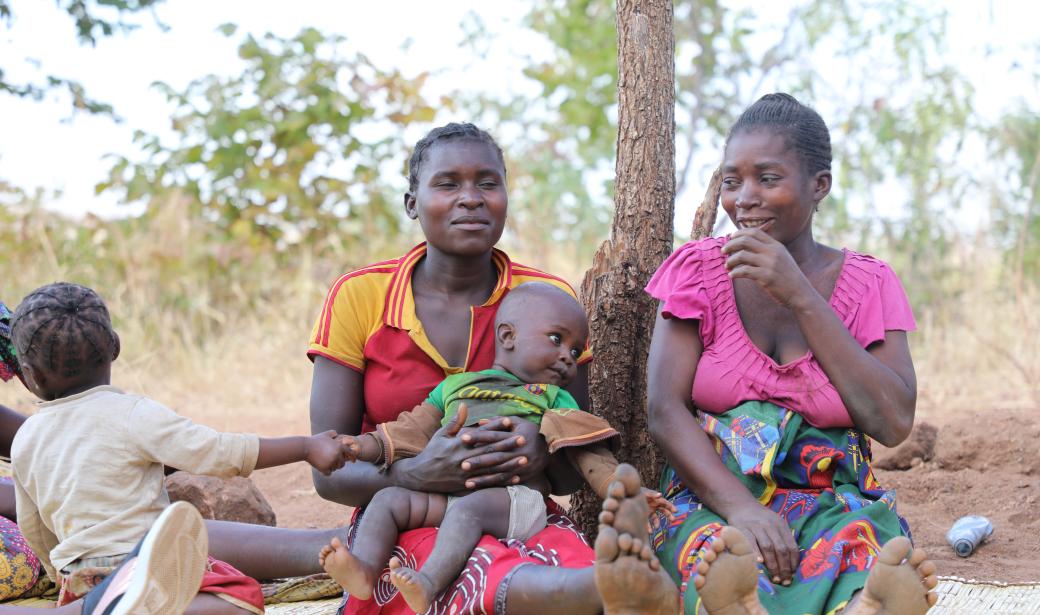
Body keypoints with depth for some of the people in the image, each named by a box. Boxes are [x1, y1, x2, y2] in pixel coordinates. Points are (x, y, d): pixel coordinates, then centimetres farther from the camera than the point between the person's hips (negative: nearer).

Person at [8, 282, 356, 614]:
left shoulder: (25, 440, 10)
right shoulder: (131, 414, -8)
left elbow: (33, 529, 21)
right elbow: (219, 453, -13)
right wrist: (306, 447, -8)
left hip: (79, 581, 6)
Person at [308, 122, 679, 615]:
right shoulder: (358, 298, 1)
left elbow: (574, 472, 9)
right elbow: (328, 472, -2)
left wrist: (542, 453, -18)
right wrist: (417, 474, -25)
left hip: (525, 518, 2)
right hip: (403, 523, -2)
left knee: (573, 561, -39)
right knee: (478, 572, -41)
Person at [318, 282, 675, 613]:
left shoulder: (554, 398, 22)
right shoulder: (454, 386, 29)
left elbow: (590, 454, 11)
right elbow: (416, 429, 25)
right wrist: (370, 446, 10)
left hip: (516, 495, -4)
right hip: (447, 492, 4)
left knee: (469, 507, -34)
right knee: (389, 500, -15)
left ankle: (428, 584, -51)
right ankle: (364, 569, -34)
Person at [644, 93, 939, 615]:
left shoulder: (867, 284, 9)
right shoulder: (698, 269, 8)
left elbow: (893, 423, -6)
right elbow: (664, 410, -5)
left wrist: (801, 298, -11)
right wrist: (740, 508, -25)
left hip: (833, 505, 1)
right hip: (710, 499, 0)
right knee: (719, 547, -39)